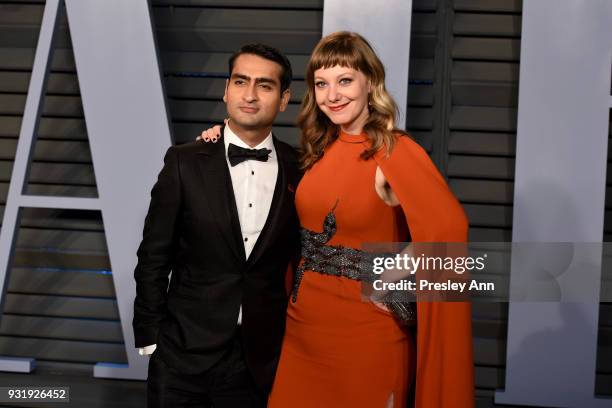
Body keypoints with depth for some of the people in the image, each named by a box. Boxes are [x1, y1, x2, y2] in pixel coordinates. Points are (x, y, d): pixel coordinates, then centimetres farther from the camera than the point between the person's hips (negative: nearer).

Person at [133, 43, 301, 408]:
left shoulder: (299, 170, -2)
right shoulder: (186, 162, -6)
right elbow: (154, 258, -2)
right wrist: (150, 338, -2)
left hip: (261, 360, 1)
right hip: (183, 355, -1)